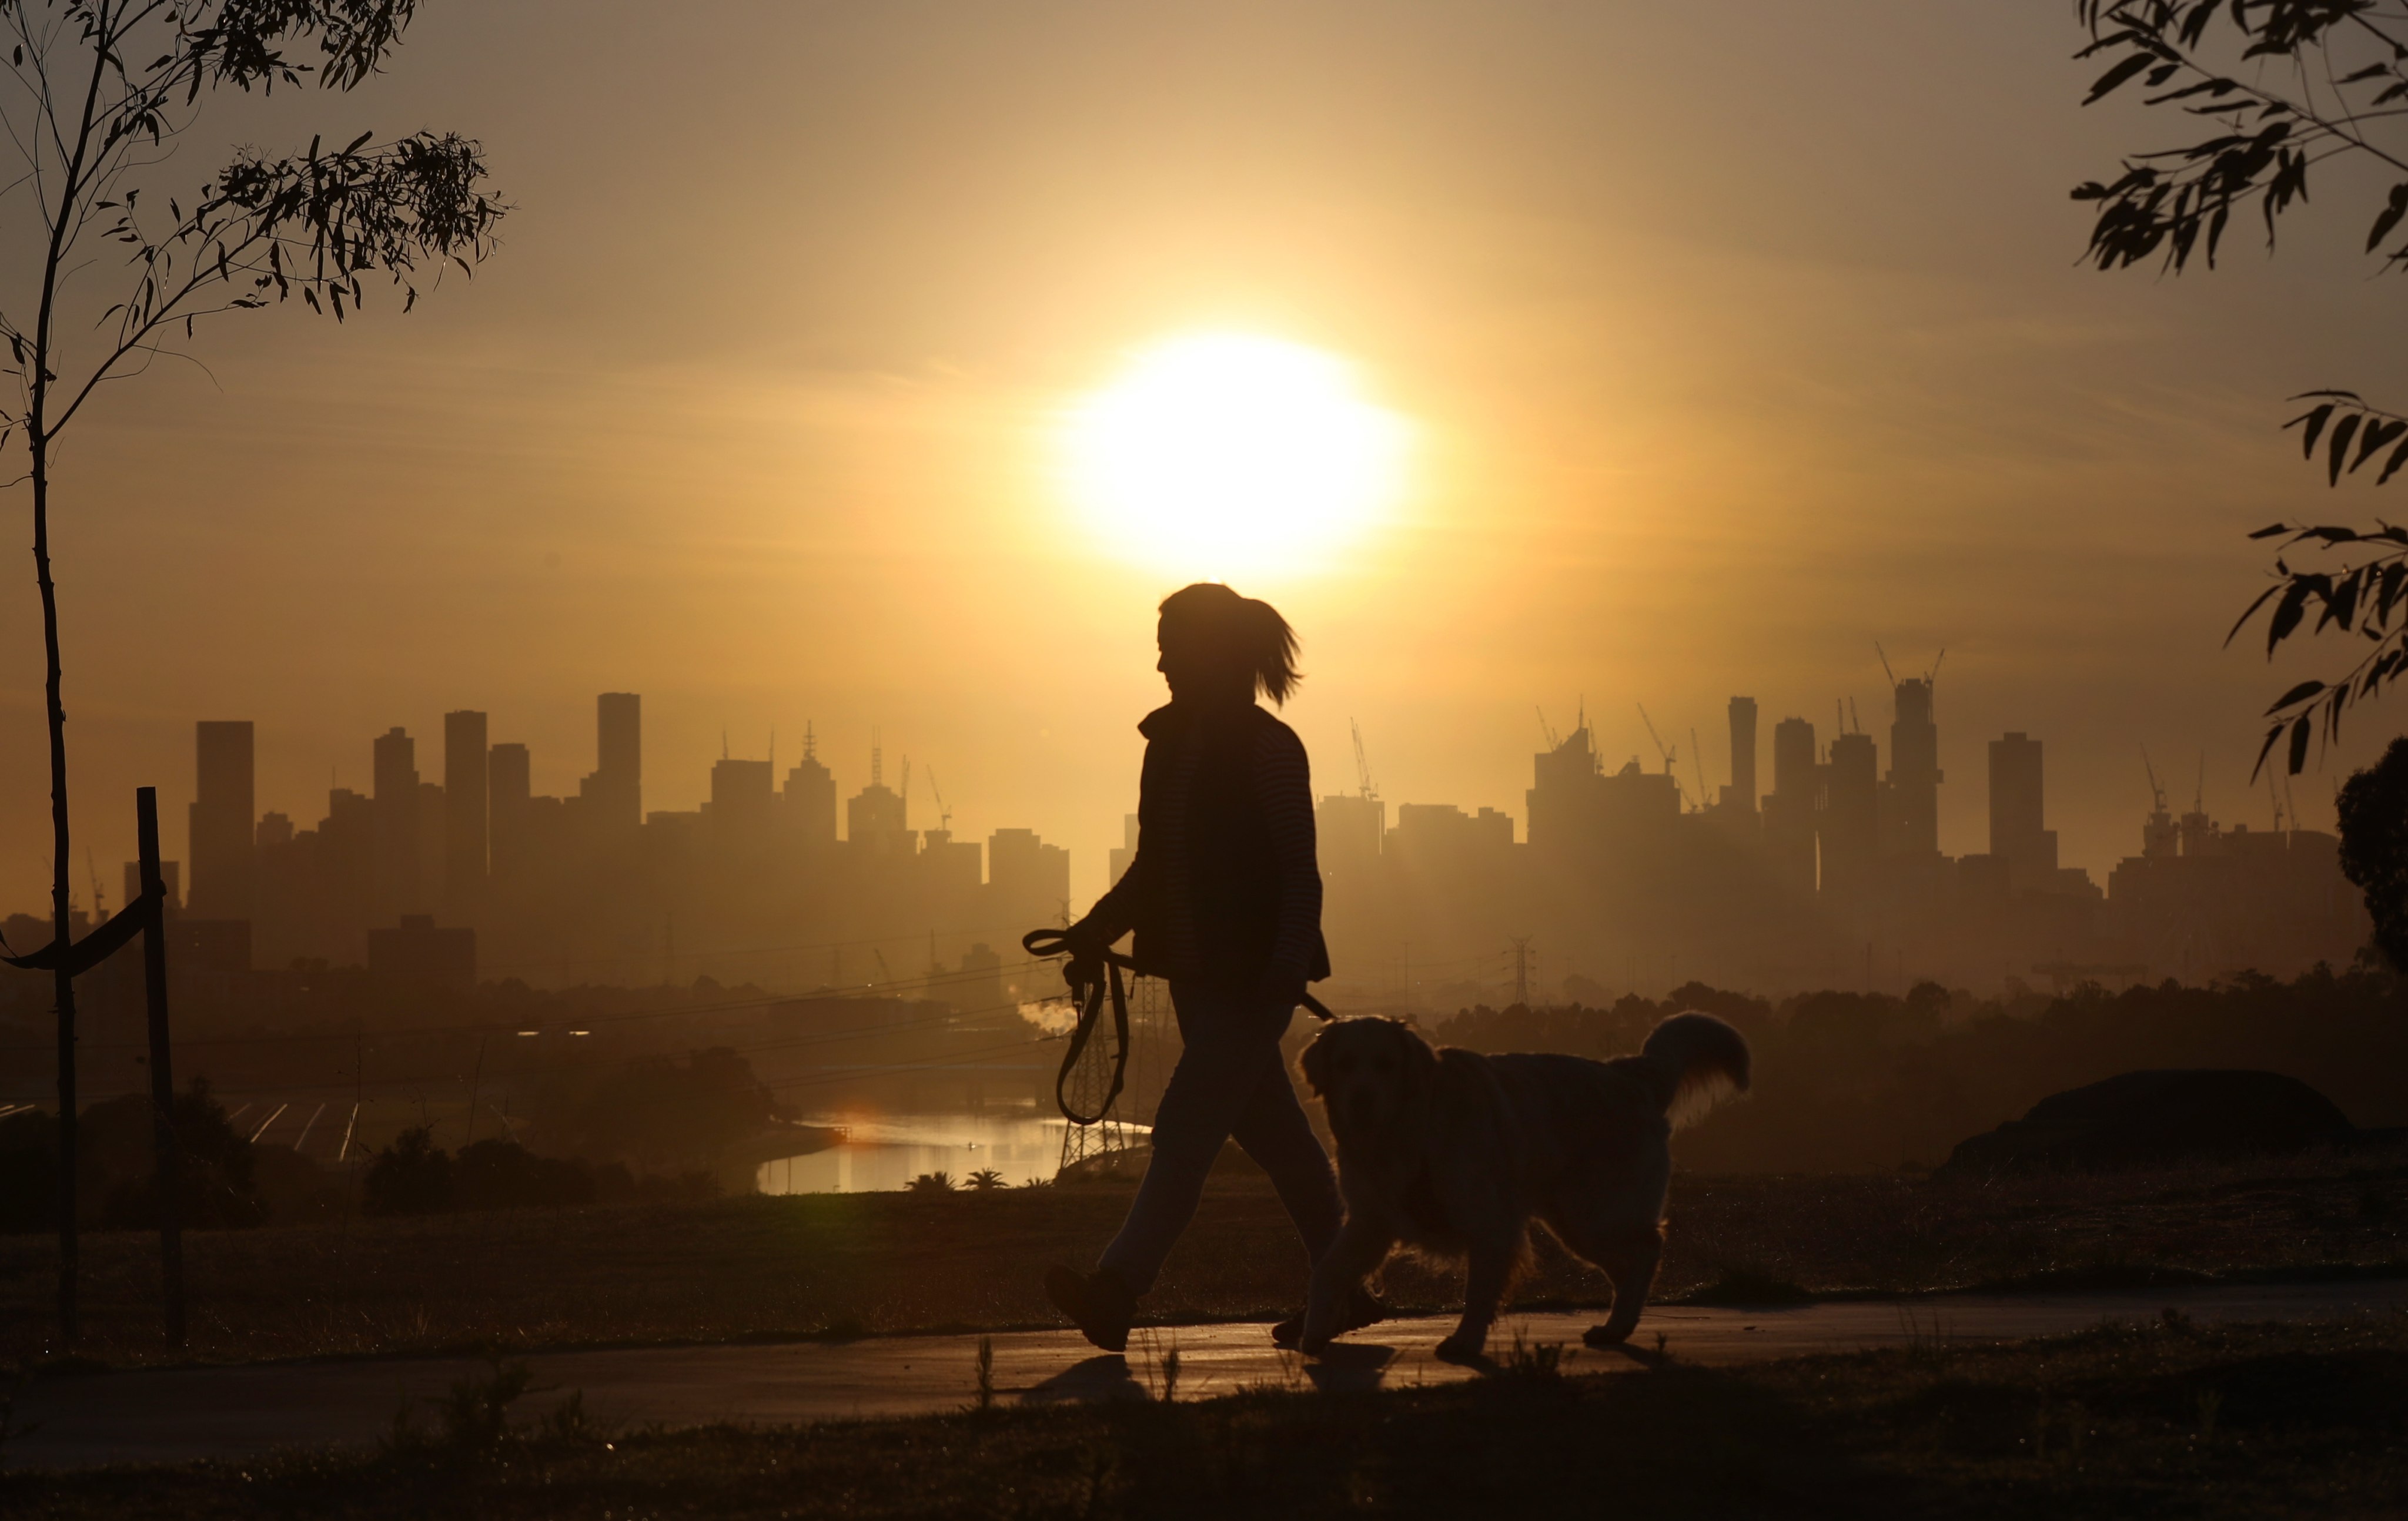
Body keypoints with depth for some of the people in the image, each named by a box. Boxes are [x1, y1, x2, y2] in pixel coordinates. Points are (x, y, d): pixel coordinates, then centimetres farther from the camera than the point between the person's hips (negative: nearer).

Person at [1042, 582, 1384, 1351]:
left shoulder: (1268, 748, -11)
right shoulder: (1171, 741, 12)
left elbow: (1300, 872, -13)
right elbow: (1153, 865, 19)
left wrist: (1287, 965, -23)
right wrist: (1097, 929, 8)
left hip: (1252, 977, -8)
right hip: (1196, 971, 8)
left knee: (1185, 1131, -14)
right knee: (1274, 1134, 13)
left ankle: (1116, 1293, -21)